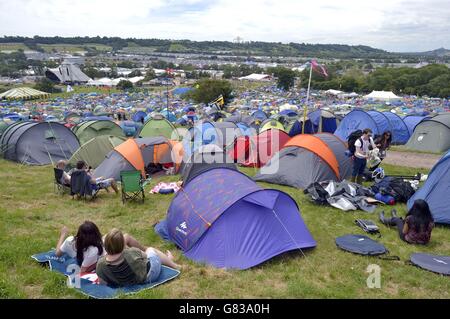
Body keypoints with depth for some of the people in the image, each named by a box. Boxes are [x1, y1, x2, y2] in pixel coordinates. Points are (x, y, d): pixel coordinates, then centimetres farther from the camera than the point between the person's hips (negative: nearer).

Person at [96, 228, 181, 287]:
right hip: (149, 276, -3)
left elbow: (103, 283, -11)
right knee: (151, 250, 26)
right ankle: (171, 262, 54)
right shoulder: (131, 254, -37)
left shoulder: (100, 264, -29)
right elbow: (144, 255, -12)